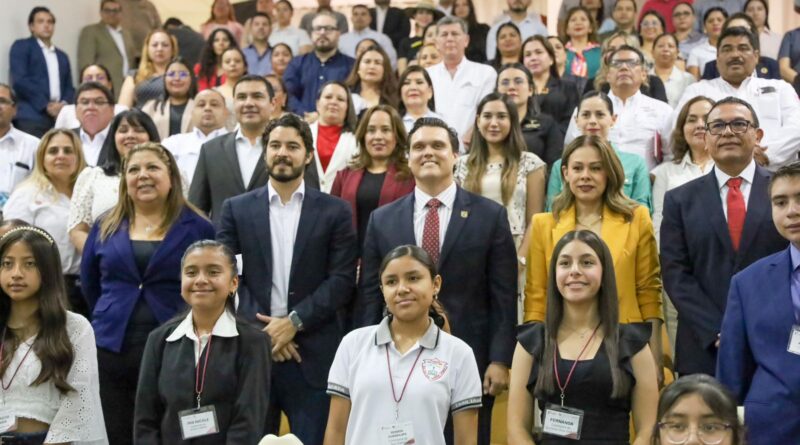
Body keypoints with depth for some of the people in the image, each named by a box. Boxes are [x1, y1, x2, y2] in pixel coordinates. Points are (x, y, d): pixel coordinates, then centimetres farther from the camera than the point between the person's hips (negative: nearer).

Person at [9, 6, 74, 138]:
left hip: (59, 118, 5)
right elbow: (19, 80, -4)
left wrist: (65, 104, -2)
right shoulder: (21, 46, 9)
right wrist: (45, 105, -11)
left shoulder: (62, 56, 27)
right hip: (31, 118, -5)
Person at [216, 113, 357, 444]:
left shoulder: (335, 212, 5)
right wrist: (259, 328, -10)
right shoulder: (237, 209, 9)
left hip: (312, 352, -1)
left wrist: (294, 322, -11)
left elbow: (342, 280, -2)